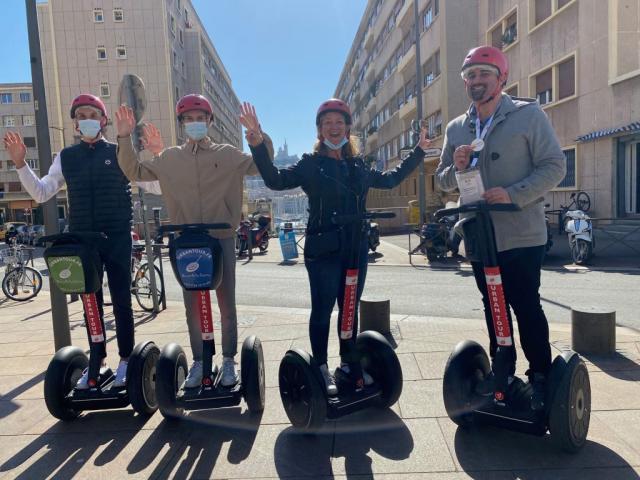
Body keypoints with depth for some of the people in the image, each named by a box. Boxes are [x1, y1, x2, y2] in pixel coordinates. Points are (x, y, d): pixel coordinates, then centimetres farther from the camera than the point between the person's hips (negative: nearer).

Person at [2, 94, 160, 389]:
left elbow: (153, 186, -2)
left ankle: (125, 359, 16)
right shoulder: (66, 157, 9)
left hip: (117, 238, -3)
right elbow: (41, 194, 9)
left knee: (121, 300, 3)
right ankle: (98, 360, 23)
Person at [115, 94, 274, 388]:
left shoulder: (227, 154, 3)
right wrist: (124, 138, -1)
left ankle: (229, 360, 22)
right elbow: (133, 172, 10)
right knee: (192, 305, 10)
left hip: (222, 239, -1)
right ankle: (199, 361, 25)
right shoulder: (169, 158, 8)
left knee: (226, 303, 7)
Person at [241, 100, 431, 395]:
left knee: (350, 308, 13)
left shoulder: (357, 165, 13)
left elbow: (391, 179, 28)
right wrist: (258, 146, -26)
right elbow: (276, 180, -14)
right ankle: (322, 368, 16)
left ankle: (347, 363, 29)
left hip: (356, 248, 5)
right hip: (323, 249, -5)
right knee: (322, 310, 1)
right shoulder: (311, 164, 0)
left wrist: (418, 152, 30)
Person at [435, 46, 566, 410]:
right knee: (493, 307, 14)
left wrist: (513, 195, -21)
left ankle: (541, 375, 21)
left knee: (527, 307, 2)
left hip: (522, 235, -5)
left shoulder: (528, 115, -4)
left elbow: (554, 167, -8)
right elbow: (443, 181, 14)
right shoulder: (456, 129, 10)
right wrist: (456, 167, -8)